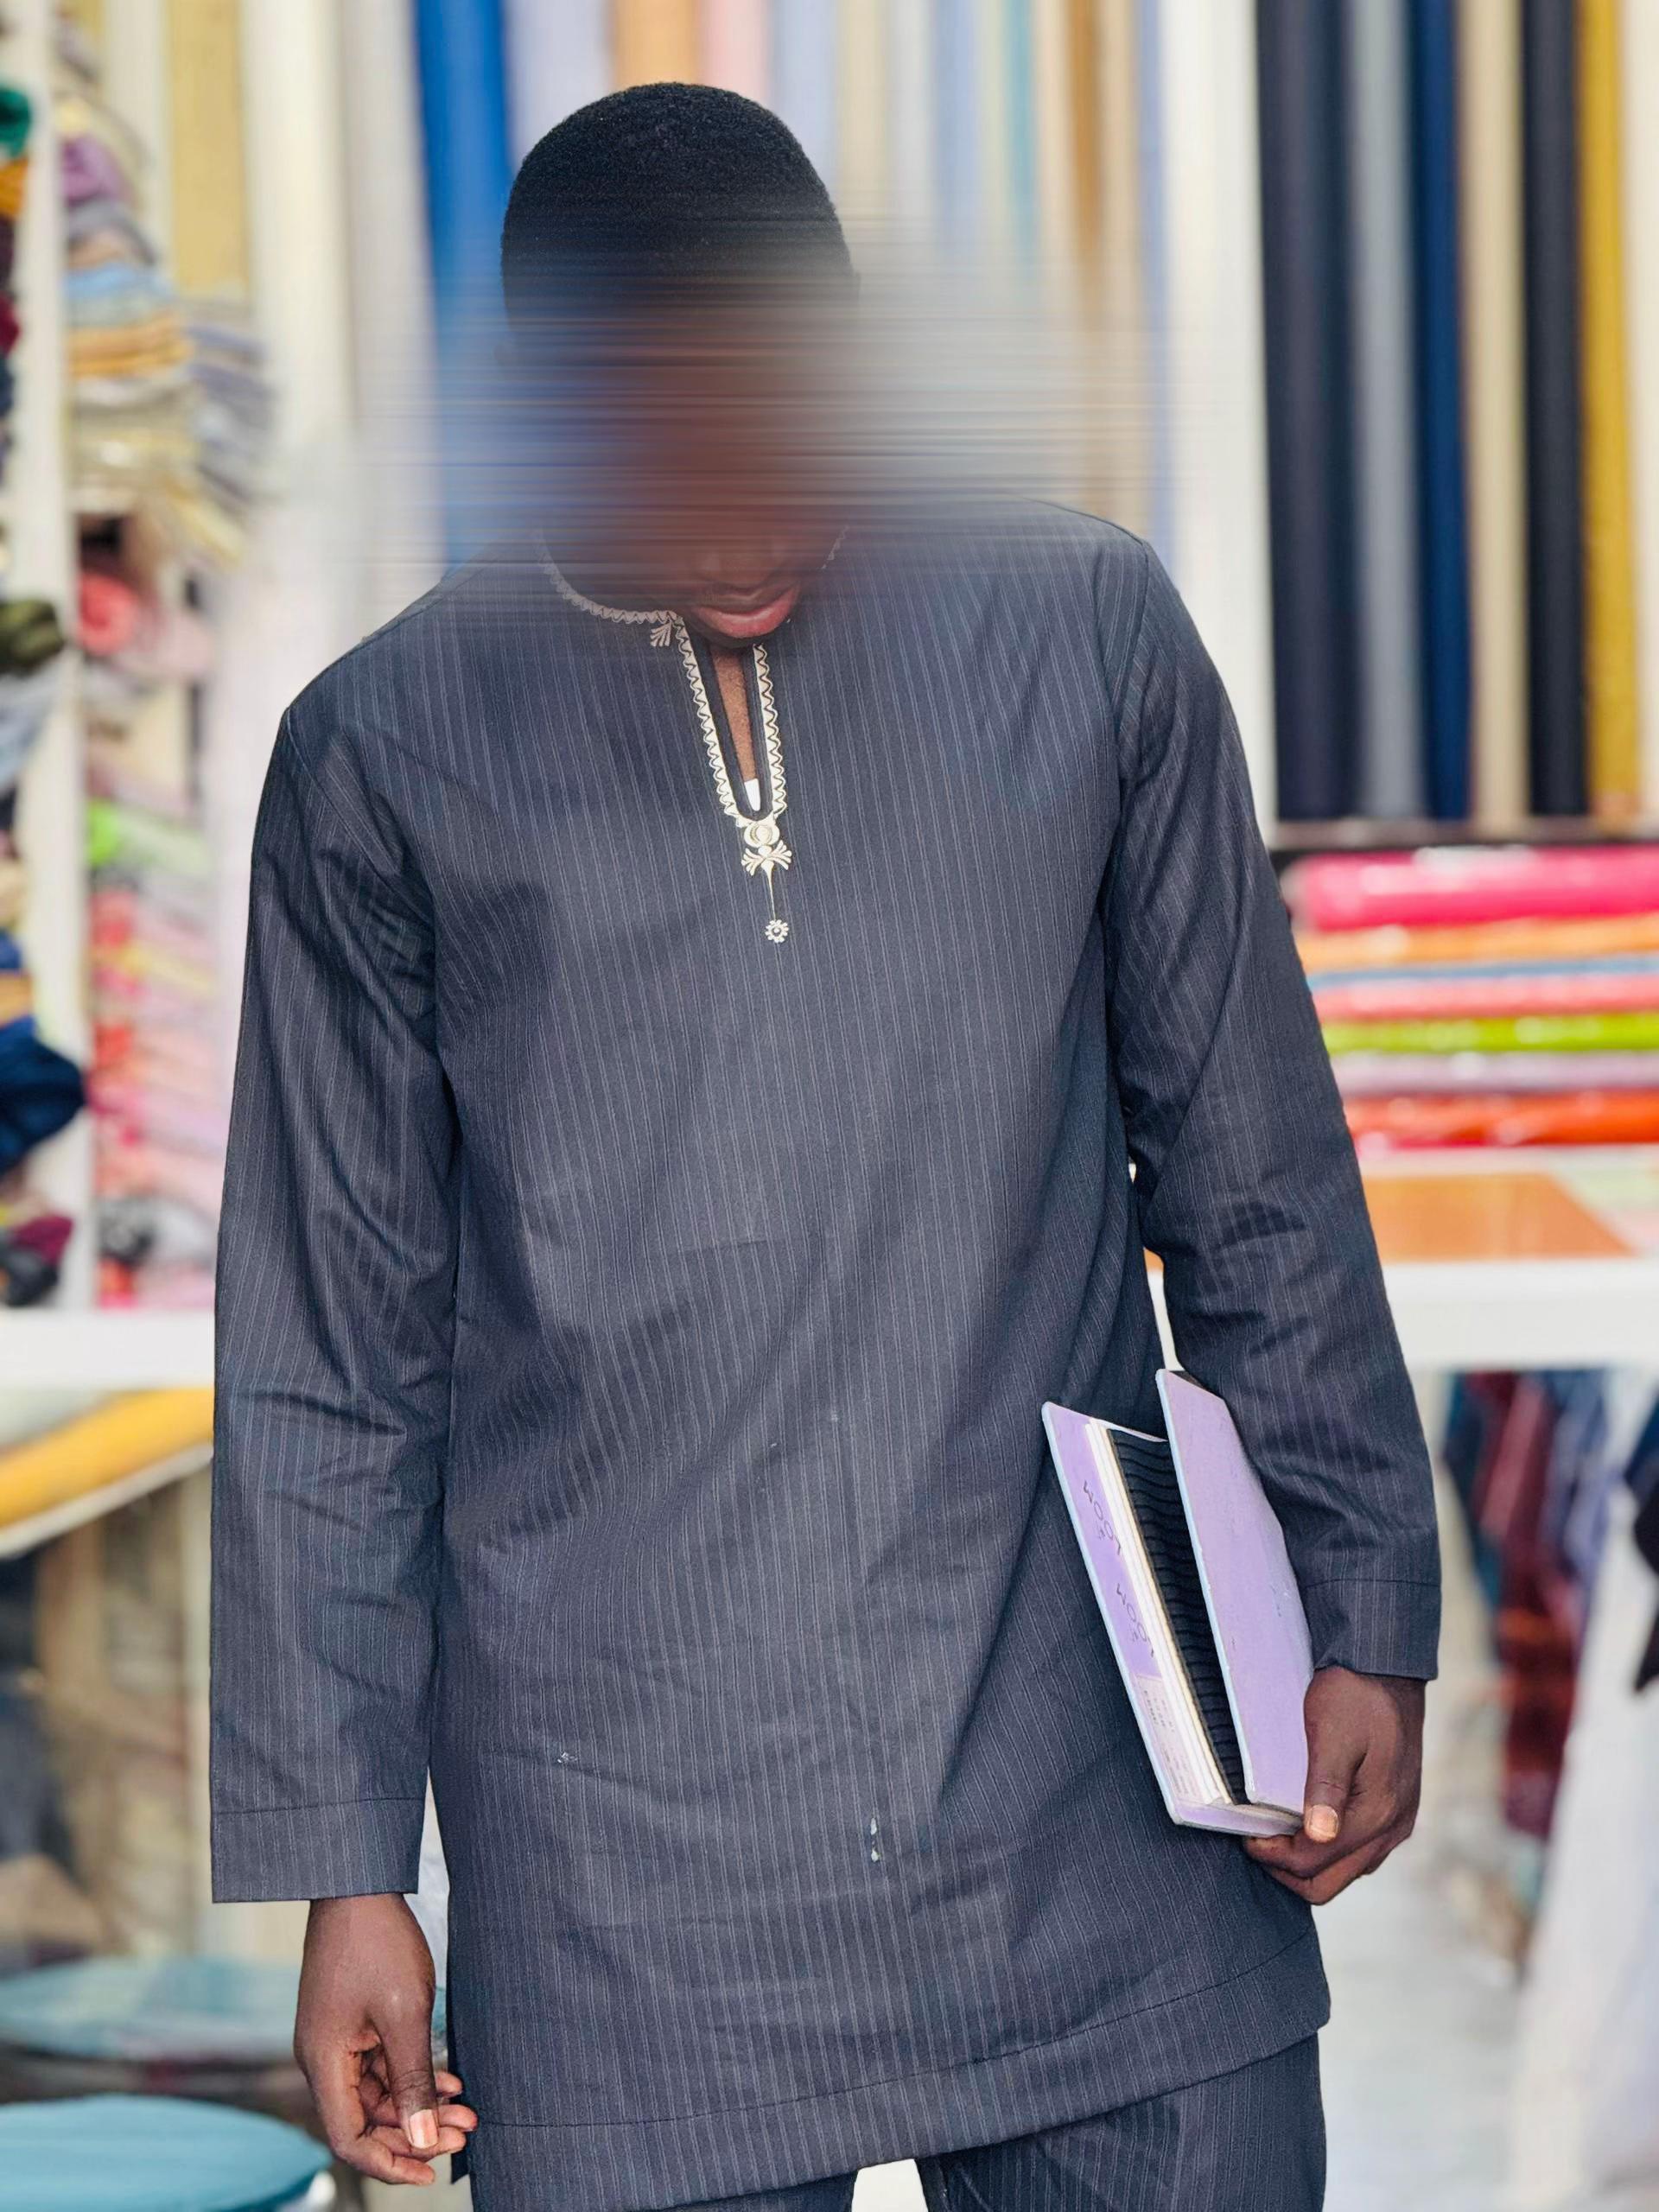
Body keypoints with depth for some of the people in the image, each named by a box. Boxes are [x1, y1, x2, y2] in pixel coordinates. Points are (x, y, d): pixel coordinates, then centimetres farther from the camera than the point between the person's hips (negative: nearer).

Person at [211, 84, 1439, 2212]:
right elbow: (329, 1357, 5)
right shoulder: (389, 755, 1)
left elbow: (1256, 1182, 11)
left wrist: (1359, 1620, 8)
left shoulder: (1089, 638, 4)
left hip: (1092, 1819, 1)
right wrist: (344, 1868, 4)